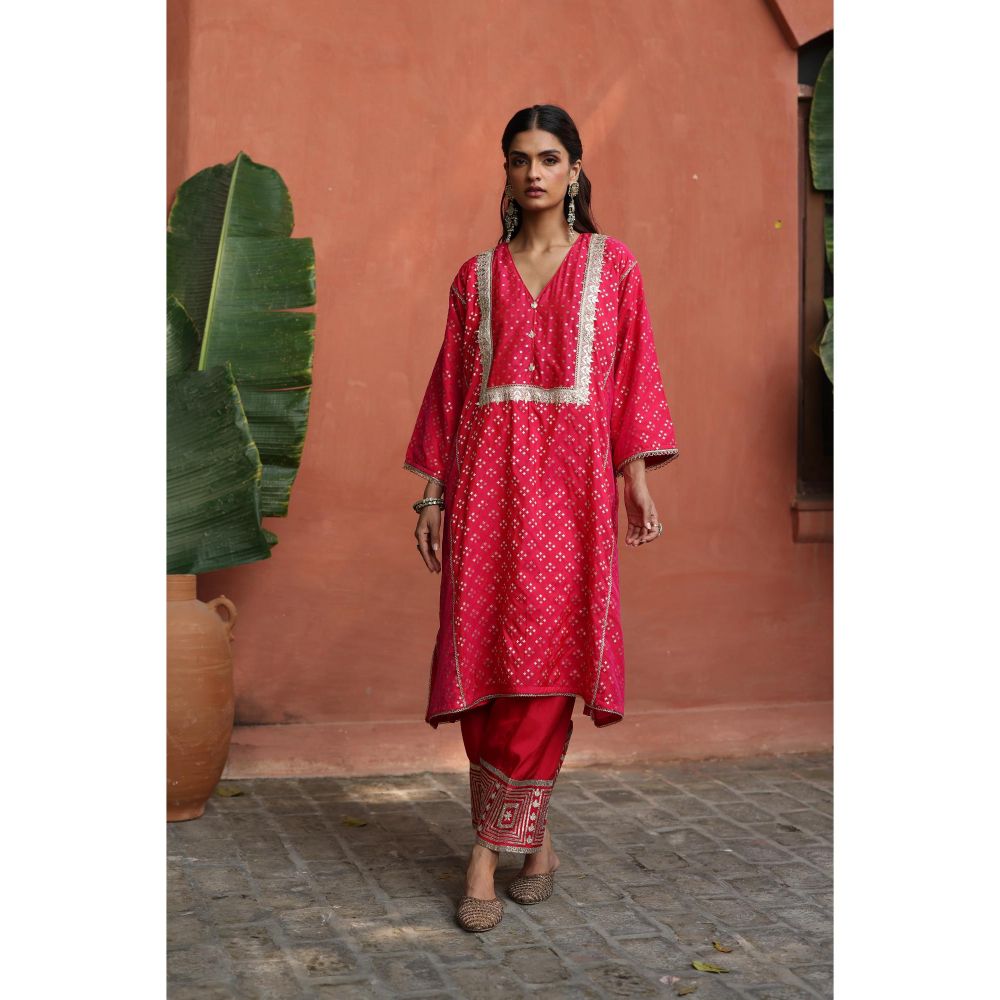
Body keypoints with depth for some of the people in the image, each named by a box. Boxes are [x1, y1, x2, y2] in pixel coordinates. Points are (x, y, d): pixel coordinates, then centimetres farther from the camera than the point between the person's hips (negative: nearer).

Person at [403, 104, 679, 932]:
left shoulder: (612, 266, 10)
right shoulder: (478, 276, 14)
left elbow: (632, 375, 7)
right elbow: (450, 386, 12)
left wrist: (638, 477, -2)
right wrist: (433, 493, 7)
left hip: (573, 475, -1)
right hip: (489, 474, 2)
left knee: (546, 653, -7)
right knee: (486, 652, -4)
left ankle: (492, 848, 4)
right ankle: (532, 833, 8)